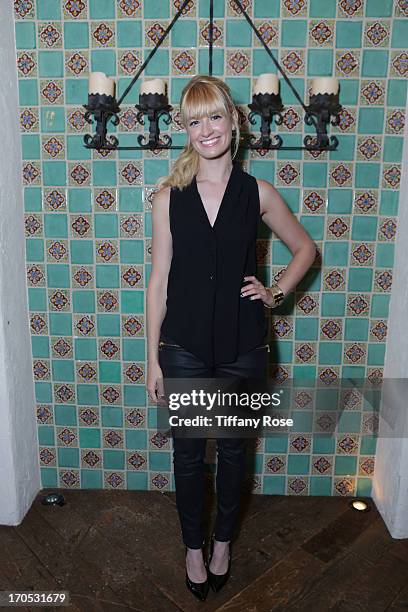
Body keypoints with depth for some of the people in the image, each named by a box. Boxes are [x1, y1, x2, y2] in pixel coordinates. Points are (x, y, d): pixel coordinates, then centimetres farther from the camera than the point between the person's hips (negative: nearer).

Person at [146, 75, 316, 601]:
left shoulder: (258, 194, -3)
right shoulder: (169, 196, -4)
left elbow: (305, 249, 12)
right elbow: (159, 281, -3)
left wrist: (276, 293, -2)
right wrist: (153, 359, -2)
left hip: (241, 346, 1)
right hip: (184, 346, 0)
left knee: (232, 449, 17)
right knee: (188, 453, 13)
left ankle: (222, 542, 42)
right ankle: (193, 548, 39)